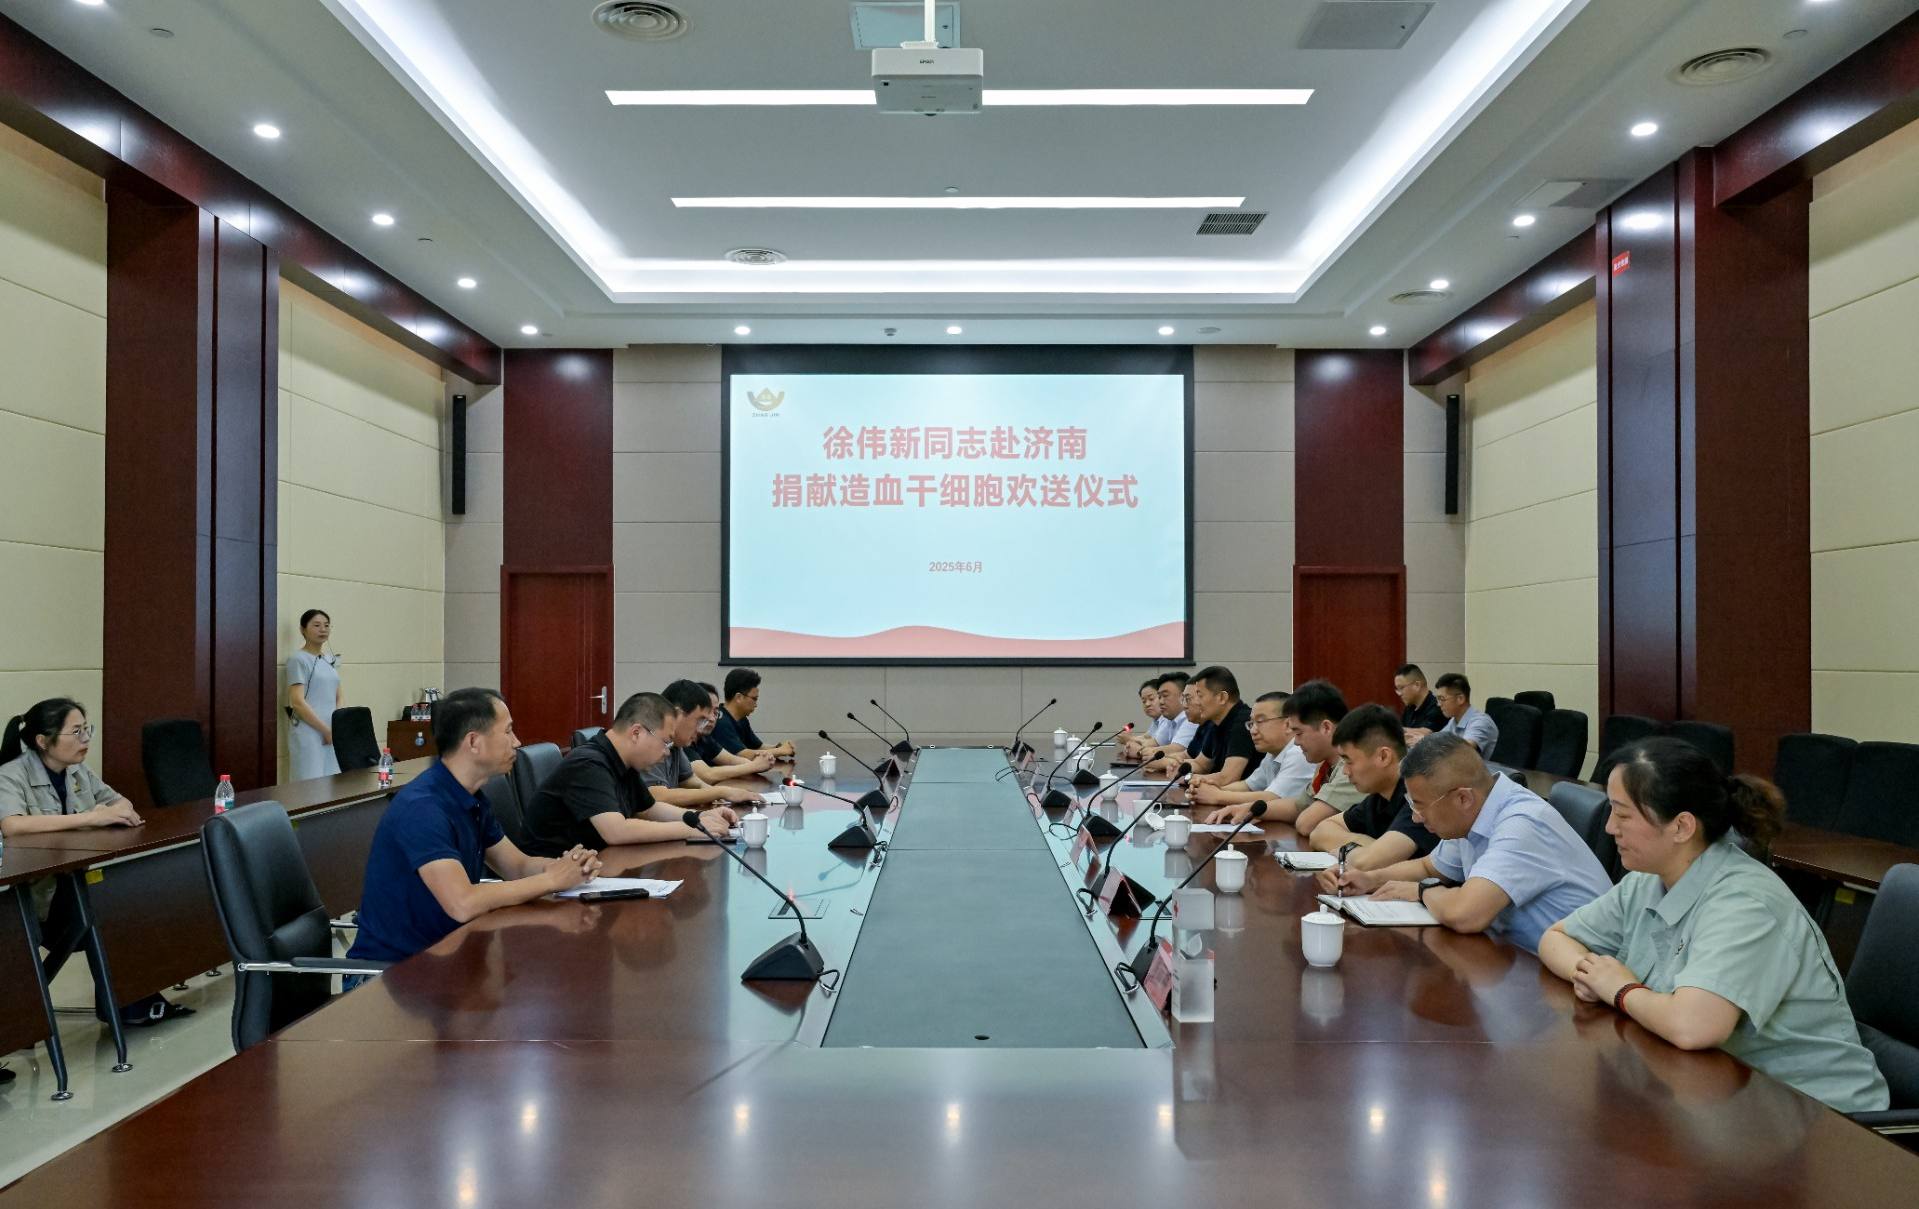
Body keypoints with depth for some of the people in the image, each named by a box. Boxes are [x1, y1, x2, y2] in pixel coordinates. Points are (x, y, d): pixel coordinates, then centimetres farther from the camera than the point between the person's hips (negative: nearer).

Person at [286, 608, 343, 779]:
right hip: (308, 734, -7)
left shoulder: (331, 660, 14)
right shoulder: (298, 659, -7)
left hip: (332, 735, 7)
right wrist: (326, 730, -12)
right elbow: (297, 702, -14)